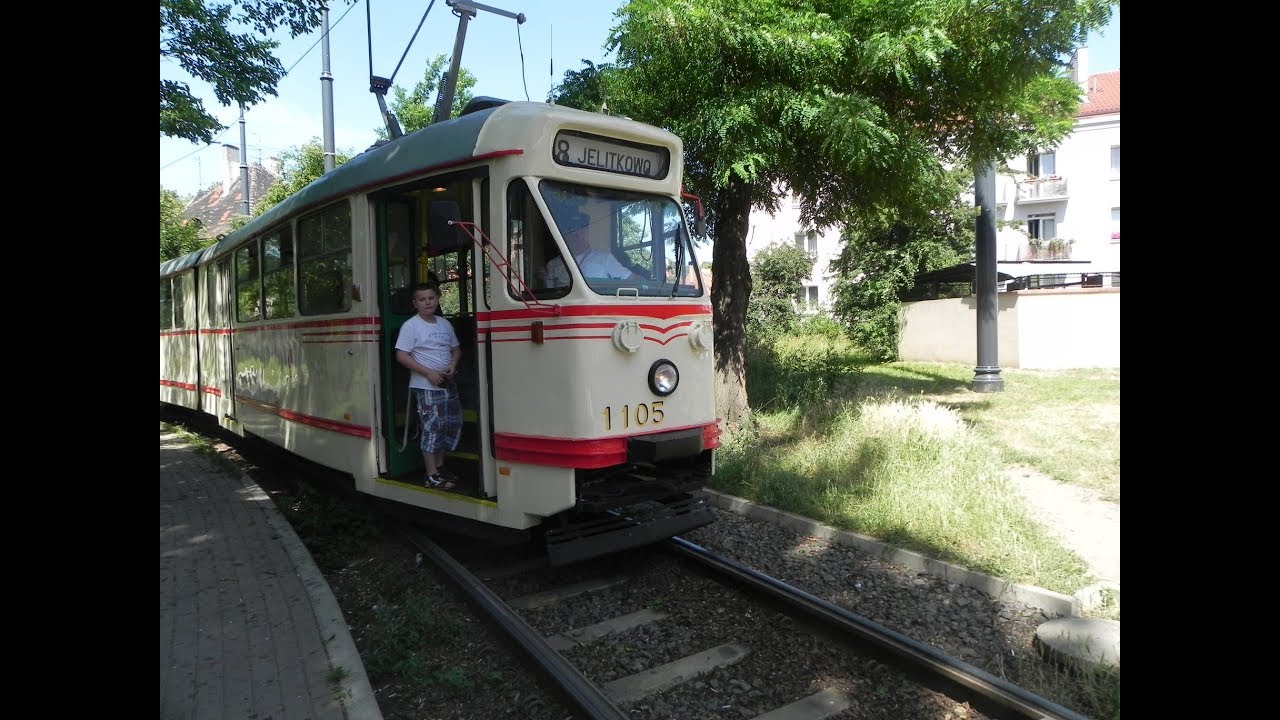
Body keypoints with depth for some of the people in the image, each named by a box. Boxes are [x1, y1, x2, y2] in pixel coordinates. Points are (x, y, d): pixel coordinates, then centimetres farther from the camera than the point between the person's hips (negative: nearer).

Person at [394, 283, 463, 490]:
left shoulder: (445, 324, 12)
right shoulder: (410, 326, -7)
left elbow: (456, 349, 21)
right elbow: (401, 356, -12)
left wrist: (452, 365, -1)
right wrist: (428, 373, -17)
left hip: (447, 384, 7)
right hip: (425, 387, -7)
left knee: (452, 424, 11)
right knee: (432, 428, -8)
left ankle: (439, 466, 27)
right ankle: (432, 476, -2)